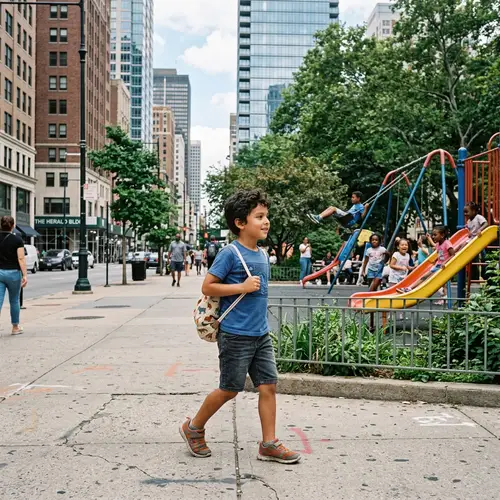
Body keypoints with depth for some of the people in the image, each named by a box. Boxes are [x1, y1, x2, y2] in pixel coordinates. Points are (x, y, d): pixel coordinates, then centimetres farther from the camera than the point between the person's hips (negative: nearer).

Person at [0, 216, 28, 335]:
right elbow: (21, 259, -13)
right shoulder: (17, 240, -6)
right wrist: (25, 275, -13)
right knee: (14, 301, 14)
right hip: (13, 273, -2)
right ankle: (15, 327, 26)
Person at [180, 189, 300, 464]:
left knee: (269, 385, 5)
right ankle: (193, 428, 26)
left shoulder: (262, 255, 10)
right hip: (235, 335, -7)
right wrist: (242, 287, -20)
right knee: (230, 390, 5)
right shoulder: (230, 253, -13)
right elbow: (207, 287, -14)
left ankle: (269, 444, 15)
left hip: (261, 335, 7)